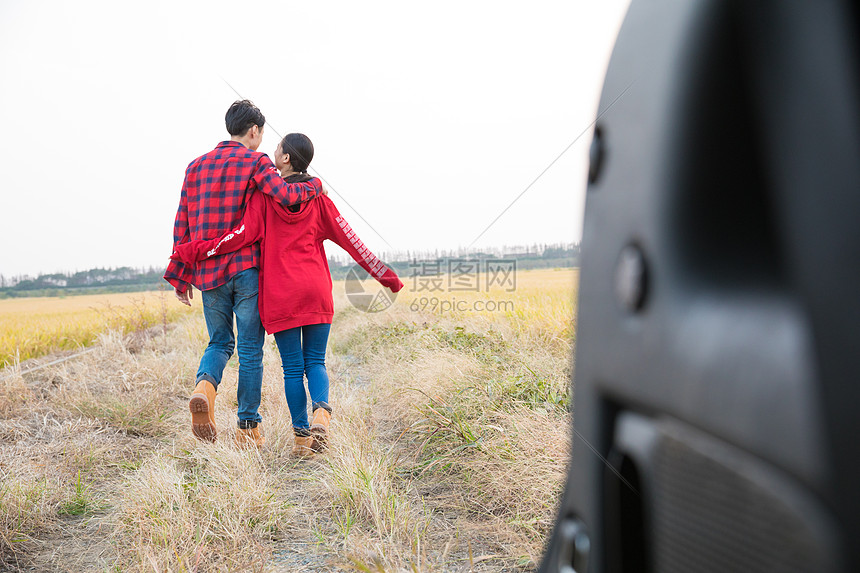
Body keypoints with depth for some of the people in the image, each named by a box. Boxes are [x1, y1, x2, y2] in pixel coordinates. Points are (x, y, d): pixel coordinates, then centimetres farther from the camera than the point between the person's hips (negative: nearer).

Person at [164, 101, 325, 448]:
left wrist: (181, 276, 13)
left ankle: (204, 387, -13)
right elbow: (285, 196, -20)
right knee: (250, 348, 5)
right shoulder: (255, 162, -2)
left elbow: (182, 224, 10)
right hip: (246, 267, -4)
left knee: (219, 342, 17)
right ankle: (248, 427, 10)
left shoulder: (197, 166, 13)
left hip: (208, 271, 4)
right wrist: (314, 186, 0)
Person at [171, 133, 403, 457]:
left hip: (280, 294, -1)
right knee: (315, 362, 10)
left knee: (293, 367, 6)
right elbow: (350, 241, 6)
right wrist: (385, 275, 12)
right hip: (316, 292, 2)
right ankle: (321, 412, -16)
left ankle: (302, 435, 7)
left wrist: (194, 251, -1)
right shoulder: (317, 197, 6)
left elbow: (244, 236, -8)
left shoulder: (264, 194, -1)